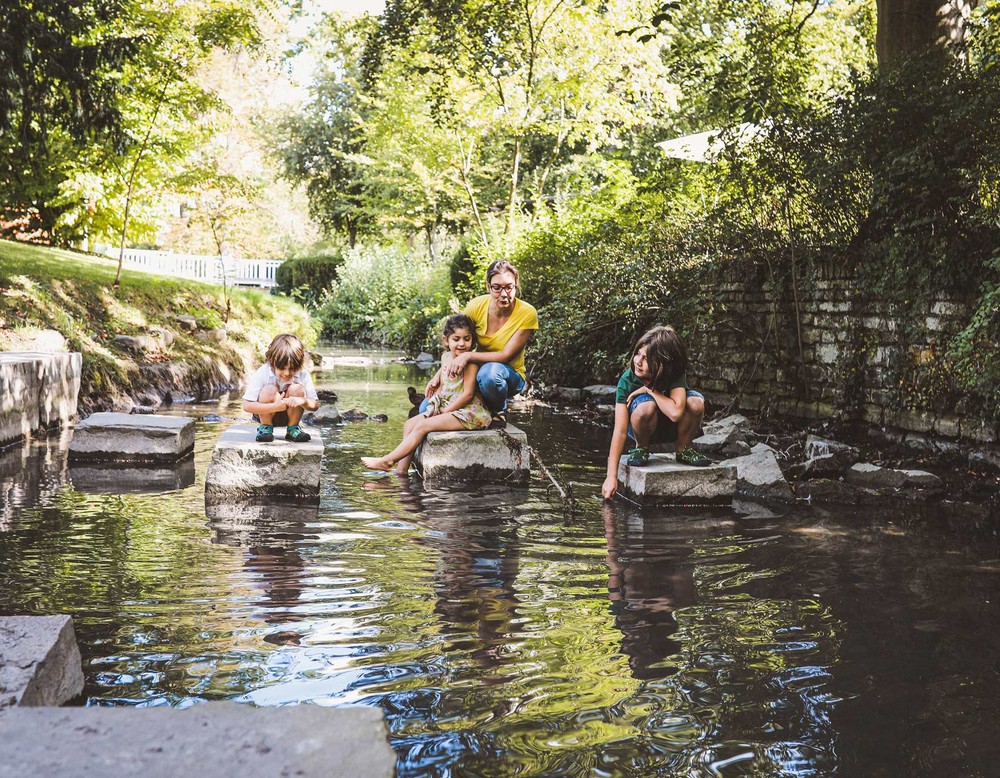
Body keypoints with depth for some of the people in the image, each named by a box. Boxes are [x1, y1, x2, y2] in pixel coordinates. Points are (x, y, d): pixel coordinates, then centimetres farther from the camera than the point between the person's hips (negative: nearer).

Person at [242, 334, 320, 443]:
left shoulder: (303, 375, -18)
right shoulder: (262, 373, -25)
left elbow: (315, 405, -12)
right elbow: (247, 406, -29)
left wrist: (303, 401, -37)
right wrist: (275, 406, -42)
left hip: (289, 416, 2)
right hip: (266, 414, -2)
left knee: (297, 389, -25)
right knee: (269, 390, -31)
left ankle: (292, 429, -6)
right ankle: (265, 428, -9)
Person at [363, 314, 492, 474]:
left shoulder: (470, 361, -14)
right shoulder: (446, 357, 10)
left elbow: (468, 394, -18)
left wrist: (445, 411, -13)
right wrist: (433, 407, 1)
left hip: (469, 411, -9)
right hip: (446, 408, 9)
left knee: (422, 426, -19)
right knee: (409, 424, 1)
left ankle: (388, 461, -15)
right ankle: (401, 471, -6)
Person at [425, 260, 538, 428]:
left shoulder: (527, 313, -20)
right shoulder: (476, 306, -12)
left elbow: (506, 355, -22)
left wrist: (468, 356, -33)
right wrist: (439, 375, -15)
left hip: (510, 377, -3)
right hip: (477, 372, 4)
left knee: (490, 371, -41)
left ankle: (499, 411, -9)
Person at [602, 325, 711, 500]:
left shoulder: (675, 374, -24)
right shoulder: (627, 380, -26)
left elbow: (676, 412, -42)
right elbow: (620, 431, -30)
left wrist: (649, 390, -32)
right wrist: (611, 476, -35)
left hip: (671, 428, 2)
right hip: (642, 427, -1)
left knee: (696, 402, -29)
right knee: (646, 406, -37)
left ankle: (683, 449, -3)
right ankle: (641, 448, -6)